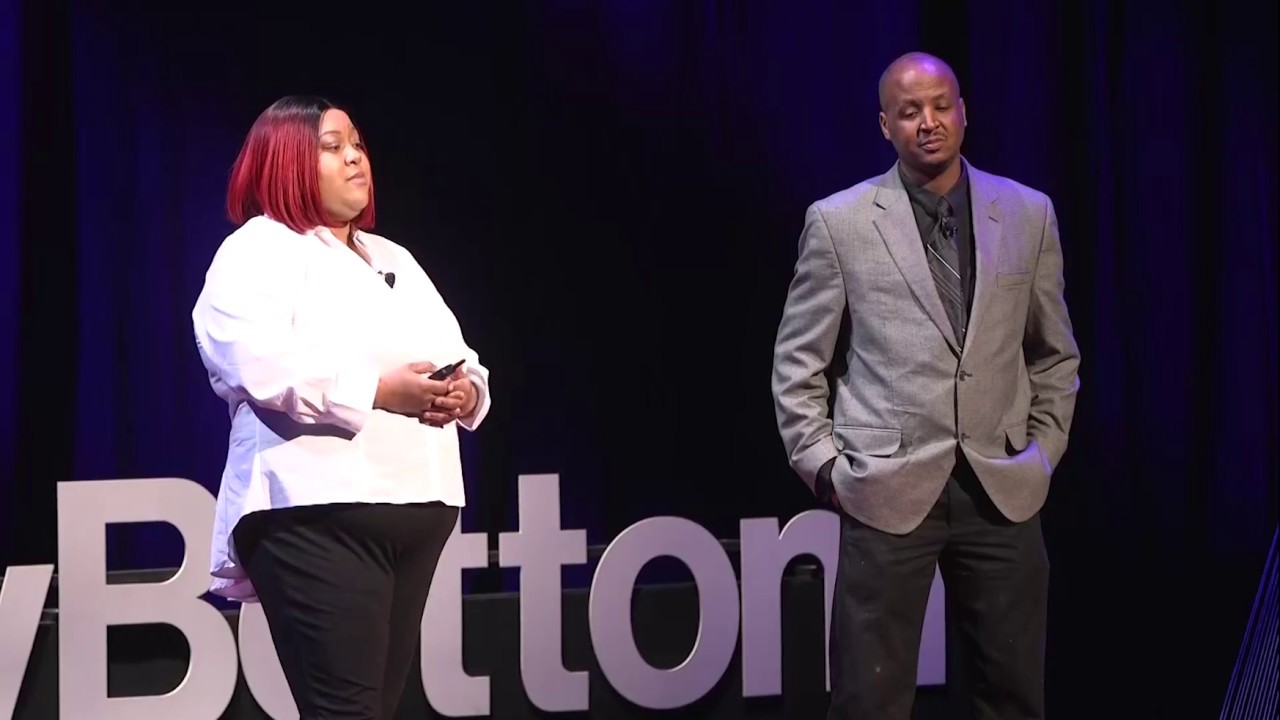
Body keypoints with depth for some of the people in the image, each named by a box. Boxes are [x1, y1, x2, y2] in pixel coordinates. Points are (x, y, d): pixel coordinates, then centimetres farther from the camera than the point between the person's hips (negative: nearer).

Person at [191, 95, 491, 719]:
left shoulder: (395, 259, 26)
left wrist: (464, 392, -5)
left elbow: (463, 361, 19)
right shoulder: (257, 252, 1)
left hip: (419, 507, 8)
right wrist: (377, 391, -21)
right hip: (320, 512, -8)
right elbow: (257, 366, -17)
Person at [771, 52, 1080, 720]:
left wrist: (1044, 452, 10)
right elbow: (798, 363, 4)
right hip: (888, 489, -2)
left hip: (1002, 489, 3)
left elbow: (1055, 353, 15)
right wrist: (823, 467, -1)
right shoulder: (838, 222, -1)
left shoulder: (1028, 214, 6)